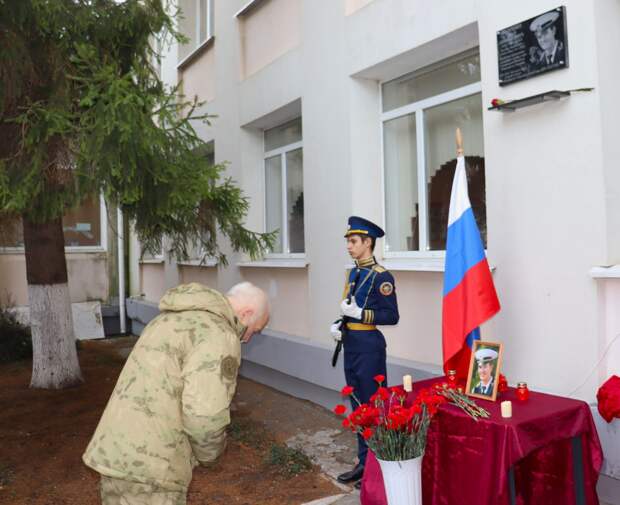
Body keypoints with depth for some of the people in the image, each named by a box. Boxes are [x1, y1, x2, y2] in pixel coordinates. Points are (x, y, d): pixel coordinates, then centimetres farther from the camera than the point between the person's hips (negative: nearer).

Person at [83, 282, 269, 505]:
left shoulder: (174, 320, 17)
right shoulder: (219, 335, -13)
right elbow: (204, 415, -23)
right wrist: (207, 451, -1)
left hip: (119, 453, 9)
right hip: (147, 465, -9)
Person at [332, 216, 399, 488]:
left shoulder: (381, 276, -13)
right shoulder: (352, 274, 11)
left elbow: (392, 316, -14)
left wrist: (360, 313, -21)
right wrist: (338, 325, 3)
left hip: (369, 345, -8)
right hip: (351, 344, 8)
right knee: (358, 405, 15)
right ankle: (364, 462, 27)